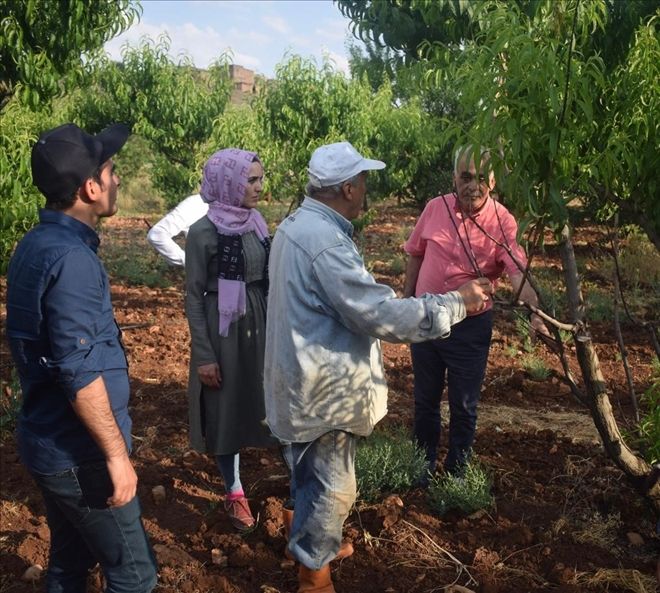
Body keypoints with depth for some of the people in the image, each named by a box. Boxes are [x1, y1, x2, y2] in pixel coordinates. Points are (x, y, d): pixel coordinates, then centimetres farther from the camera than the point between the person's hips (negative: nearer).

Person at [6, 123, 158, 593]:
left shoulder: (36, 244, 7)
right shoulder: (70, 258, -24)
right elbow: (80, 373, -27)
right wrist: (116, 454, -19)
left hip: (49, 443, 9)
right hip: (78, 453, -9)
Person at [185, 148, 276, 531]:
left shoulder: (257, 223, 3)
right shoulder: (204, 232, -13)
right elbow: (194, 297, -10)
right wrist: (204, 354, -12)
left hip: (261, 324, 5)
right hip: (224, 329, -4)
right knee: (226, 411, 9)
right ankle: (235, 493, 25)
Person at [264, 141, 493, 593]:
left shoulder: (298, 224, 6)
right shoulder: (324, 240, -28)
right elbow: (381, 313, -28)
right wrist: (457, 303, -20)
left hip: (310, 378, 11)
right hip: (325, 387, -11)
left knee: (314, 473, 27)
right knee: (334, 488, 6)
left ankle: (310, 547, 46)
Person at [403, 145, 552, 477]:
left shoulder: (502, 222, -15)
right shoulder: (436, 208, -5)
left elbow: (518, 272, -26)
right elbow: (415, 255, 8)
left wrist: (535, 313, -43)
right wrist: (406, 299, 10)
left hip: (471, 325, -3)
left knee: (464, 406, 11)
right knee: (425, 399, 19)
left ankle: (455, 471, 33)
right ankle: (424, 466, 39)